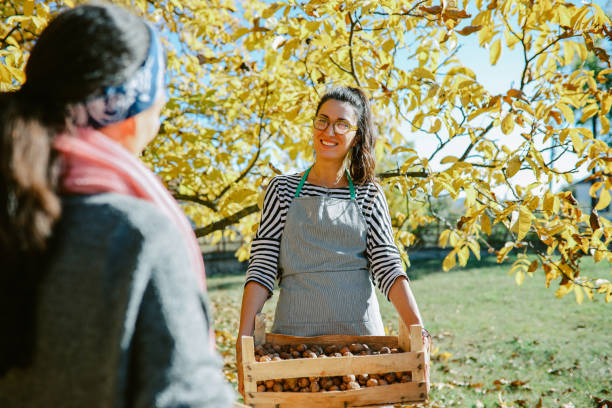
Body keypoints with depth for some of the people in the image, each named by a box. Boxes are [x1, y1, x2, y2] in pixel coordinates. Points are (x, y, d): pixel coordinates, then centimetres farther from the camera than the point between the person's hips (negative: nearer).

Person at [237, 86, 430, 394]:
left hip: (359, 329, 1)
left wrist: (417, 329, -16)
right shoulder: (283, 189, 5)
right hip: (294, 330, 0)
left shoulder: (369, 196, 6)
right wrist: (244, 339, -13)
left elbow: (388, 267, -2)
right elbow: (262, 267, -2)